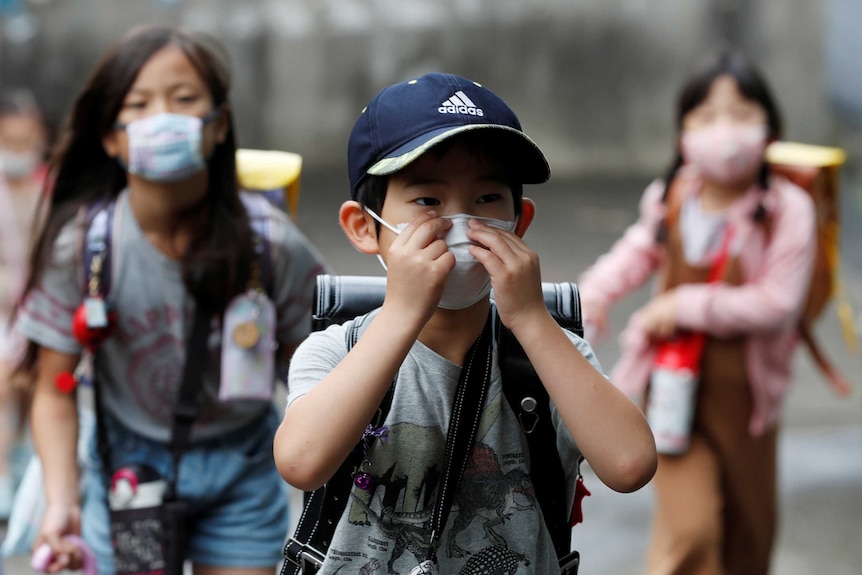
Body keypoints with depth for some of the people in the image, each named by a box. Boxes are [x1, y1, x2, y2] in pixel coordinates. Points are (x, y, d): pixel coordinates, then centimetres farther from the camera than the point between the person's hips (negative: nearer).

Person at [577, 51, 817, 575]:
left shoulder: (787, 210, -17)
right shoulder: (672, 199, -7)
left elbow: (777, 302, -23)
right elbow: (643, 247, 13)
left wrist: (688, 306, -22)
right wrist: (594, 293, -3)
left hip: (744, 394, 0)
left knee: (748, 529, 18)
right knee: (689, 528, -11)